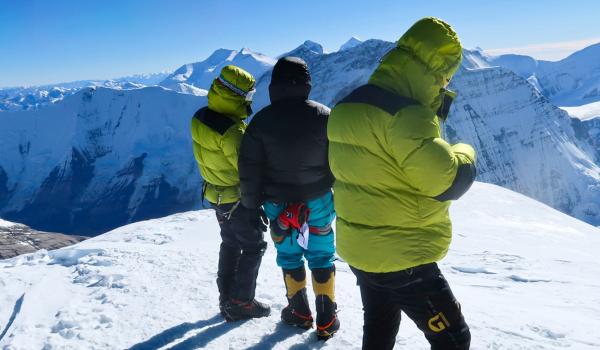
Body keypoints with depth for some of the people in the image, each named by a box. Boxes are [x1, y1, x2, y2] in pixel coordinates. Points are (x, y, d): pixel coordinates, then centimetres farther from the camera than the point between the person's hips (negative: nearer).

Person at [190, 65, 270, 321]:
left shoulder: (200, 118, -4)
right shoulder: (231, 131, -30)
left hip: (215, 195, 8)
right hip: (239, 199, -8)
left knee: (230, 244, 23)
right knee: (253, 247, 10)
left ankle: (227, 298, 33)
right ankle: (241, 302, 17)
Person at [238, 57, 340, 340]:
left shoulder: (262, 120, -9)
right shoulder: (324, 116, -7)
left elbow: (249, 168, -6)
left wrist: (252, 204, 6)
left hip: (279, 204, 0)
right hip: (319, 201, 1)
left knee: (289, 256, 17)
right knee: (321, 256, 12)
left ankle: (300, 311, 29)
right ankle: (327, 319, 17)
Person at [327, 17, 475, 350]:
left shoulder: (350, 106, 4)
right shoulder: (403, 113, -24)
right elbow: (447, 182, -24)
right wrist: (466, 153, -2)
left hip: (358, 249, 9)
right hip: (403, 257, -9)